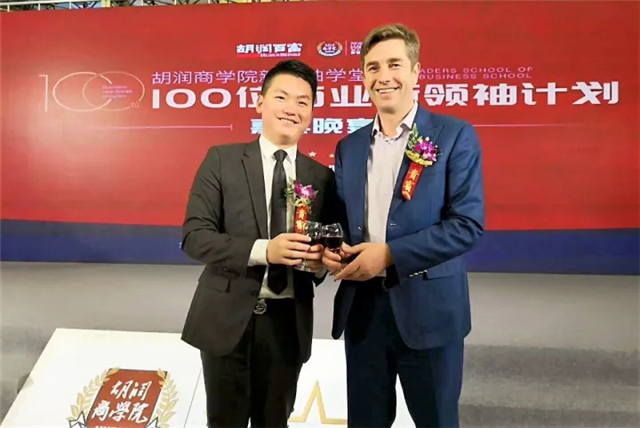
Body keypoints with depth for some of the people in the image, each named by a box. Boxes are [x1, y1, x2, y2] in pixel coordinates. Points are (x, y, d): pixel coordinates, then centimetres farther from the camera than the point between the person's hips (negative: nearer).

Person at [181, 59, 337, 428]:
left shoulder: (322, 176, 4)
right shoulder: (222, 160, -4)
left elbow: (327, 245, 8)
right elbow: (194, 236, -11)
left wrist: (320, 261, -16)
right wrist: (263, 250, -25)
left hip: (289, 322, 3)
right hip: (228, 317, -2)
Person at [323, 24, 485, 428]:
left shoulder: (455, 135, -6)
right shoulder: (349, 147, 9)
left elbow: (468, 223, -13)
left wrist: (390, 254, -19)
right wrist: (333, 249, -7)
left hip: (428, 309, -4)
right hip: (362, 308, 4)